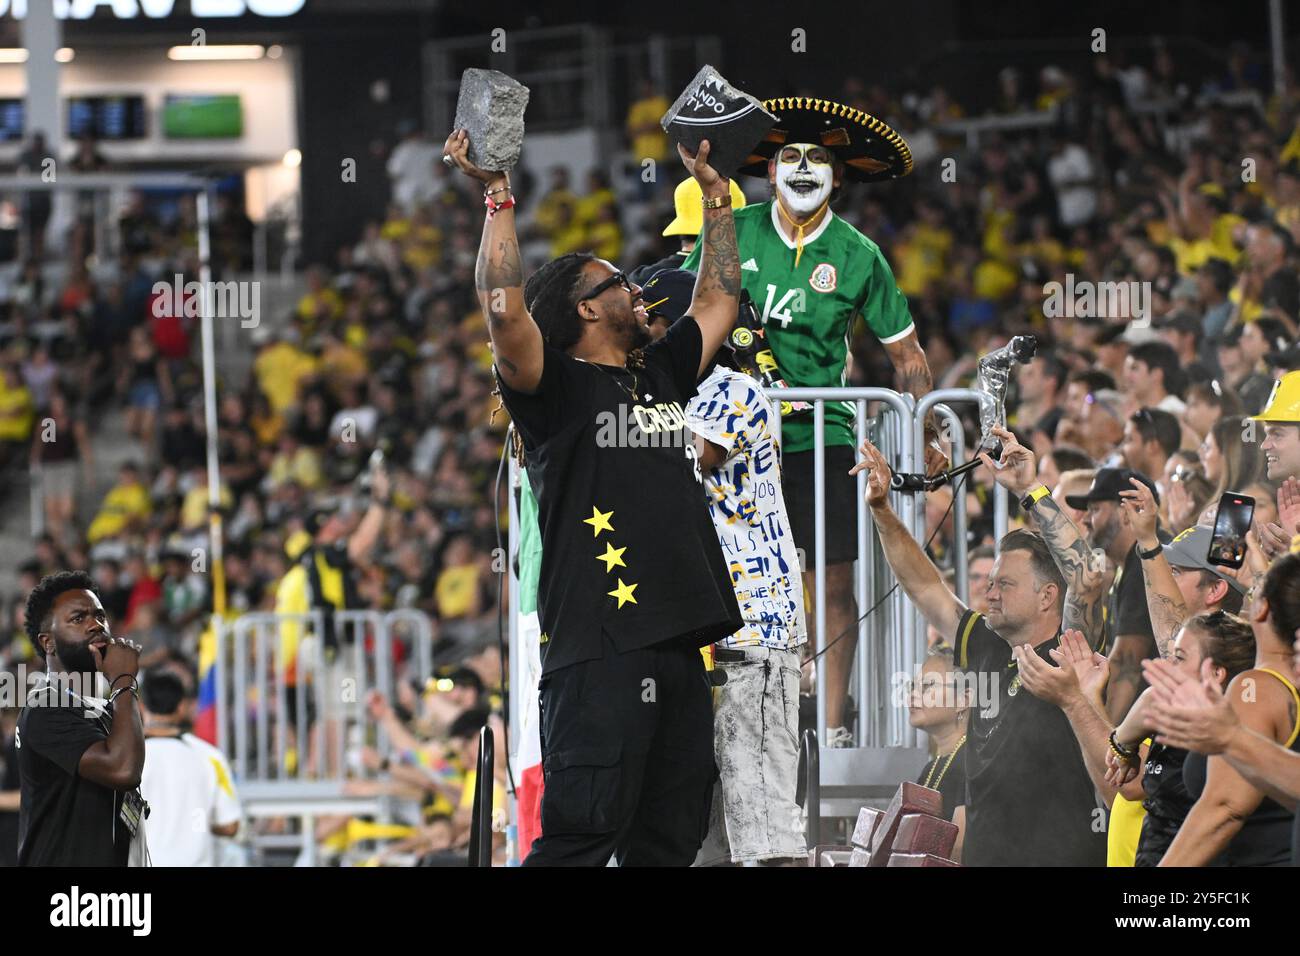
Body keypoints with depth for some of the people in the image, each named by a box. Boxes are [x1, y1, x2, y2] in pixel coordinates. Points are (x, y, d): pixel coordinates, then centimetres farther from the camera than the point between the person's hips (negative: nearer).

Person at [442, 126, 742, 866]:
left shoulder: (661, 376, 22)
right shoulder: (559, 388, 0)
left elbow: (719, 299, 33)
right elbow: (505, 308, -17)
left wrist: (716, 195, 32)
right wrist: (499, 198, -14)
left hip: (677, 640, 8)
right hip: (600, 648, -8)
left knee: (670, 841, 7)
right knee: (582, 834, -14)